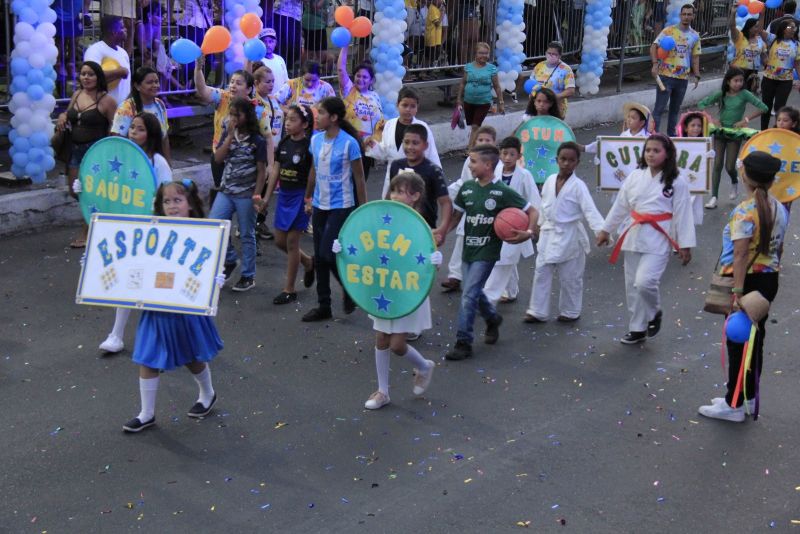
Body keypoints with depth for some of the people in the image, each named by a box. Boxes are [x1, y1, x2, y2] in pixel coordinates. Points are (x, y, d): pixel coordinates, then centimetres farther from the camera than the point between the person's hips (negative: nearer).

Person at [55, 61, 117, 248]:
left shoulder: (106, 100, -10)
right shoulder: (76, 95, 10)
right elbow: (69, 114, 26)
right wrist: (63, 116, 2)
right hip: (76, 149, 8)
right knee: (74, 190, 12)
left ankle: (87, 233, 6)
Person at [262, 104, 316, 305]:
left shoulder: (309, 145, -13)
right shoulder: (284, 143, 6)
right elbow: (275, 171, 11)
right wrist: (267, 197, 10)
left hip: (300, 196, -7)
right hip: (284, 194, 7)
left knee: (292, 242, -2)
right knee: (280, 241, 11)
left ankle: (289, 290, 8)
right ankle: (308, 262, 36)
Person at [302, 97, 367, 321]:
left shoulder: (349, 143, -14)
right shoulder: (316, 140, 3)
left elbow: (359, 177, -9)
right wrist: (309, 198, 19)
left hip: (341, 206, -6)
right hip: (320, 206, 6)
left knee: (327, 253, -11)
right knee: (319, 258, 10)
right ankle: (324, 306, 21)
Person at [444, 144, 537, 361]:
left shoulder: (503, 192, -11)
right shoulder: (467, 188, 2)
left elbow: (532, 211, -2)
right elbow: (457, 216, 11)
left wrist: (528, 232, -18)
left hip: (487, 252, -6)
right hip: (468, 250, 6)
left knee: (469, 295, -10)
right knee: (475, 293, 17)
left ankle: (463, 342, -3)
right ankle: (493, 319, 46)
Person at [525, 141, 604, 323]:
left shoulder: (578, 186, -14)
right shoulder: (550, 180, 2)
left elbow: (590, 210, -20)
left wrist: (601, 230, -33)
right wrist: (539, 224, 22)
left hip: (569, 236, -5)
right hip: (549, 234, 5)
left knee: (570, 277, 7)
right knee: (541, 273, 8)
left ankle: (570, 312, 24)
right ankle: (538, 311, 16)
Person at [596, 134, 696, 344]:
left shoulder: (676, 183, -7)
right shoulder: (635, 177, 4)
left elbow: (682, 214, -5)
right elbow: (620, 205, 12)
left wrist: (684, 245, -6)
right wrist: (606, 229, 15)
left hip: (658, 239, -5)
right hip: (634, 236, 5)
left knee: (645, 282, -19)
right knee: (632, 285, 9)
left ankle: (654, 313, 14)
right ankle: (637, 329, 25)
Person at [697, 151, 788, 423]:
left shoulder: (744, 212, -20)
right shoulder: (780, 210, 3)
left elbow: (741, 255, -24)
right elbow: (777, 248, 13)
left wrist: (738, 292, -25)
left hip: (748, 279, -7)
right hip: (770, 279, 7)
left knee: (738, 341, 2)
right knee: (755, 337, 17)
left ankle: (734, 404, 10)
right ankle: (749, 397, 29)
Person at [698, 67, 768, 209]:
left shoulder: (744, 94, -8)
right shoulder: (720, 94, -3)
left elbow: (764, 108, -11)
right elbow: (701, 104, -1)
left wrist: (746, 119, -15)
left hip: (736, 133, -1)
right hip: (720, 132, 2)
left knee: (730, 167, -2)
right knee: (717, 164, -3)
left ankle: (734, 182, 33)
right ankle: (714, 197, -2)